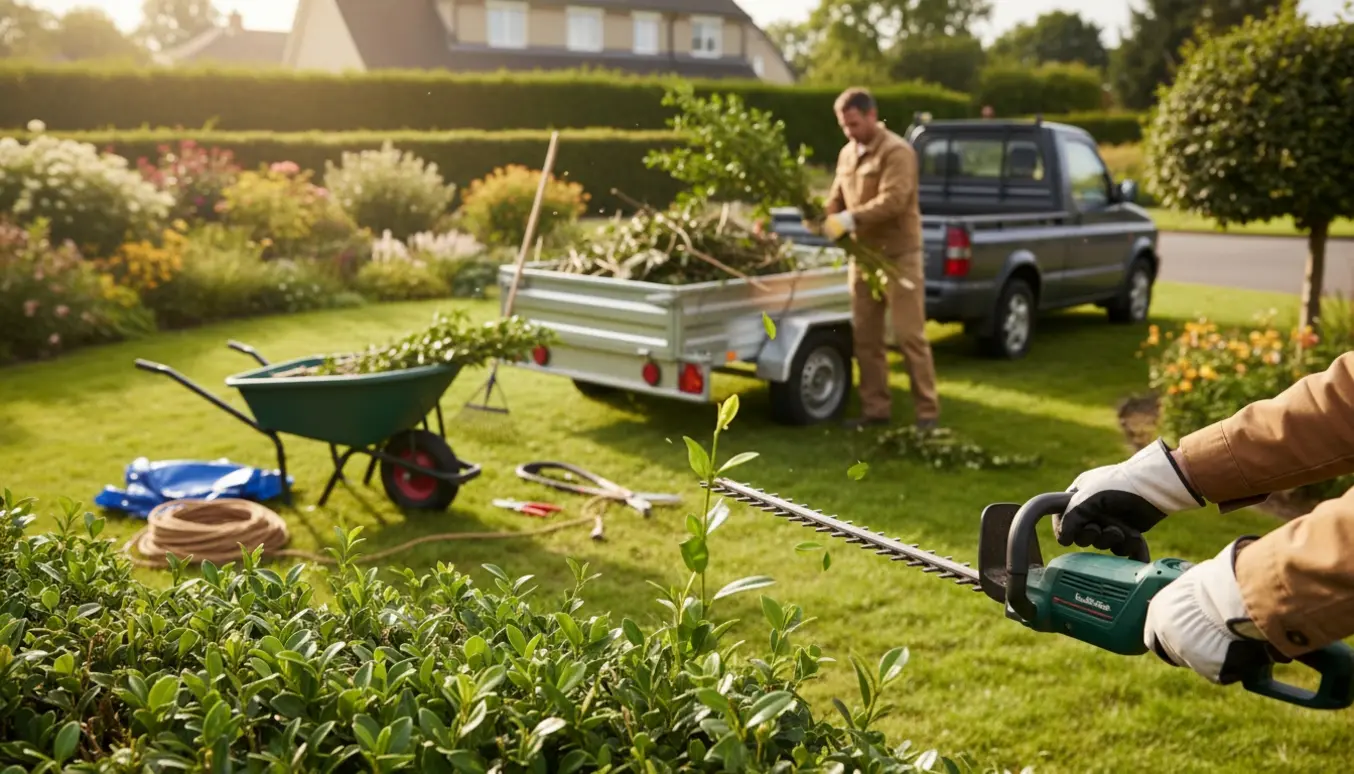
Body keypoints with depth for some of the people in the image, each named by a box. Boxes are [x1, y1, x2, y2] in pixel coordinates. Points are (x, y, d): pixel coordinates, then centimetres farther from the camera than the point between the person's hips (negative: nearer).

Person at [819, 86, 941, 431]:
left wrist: (850, 219, -31)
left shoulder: (896, 151, -11)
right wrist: (823, 217, -7)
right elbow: (837, 197, 15)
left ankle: (927, 411, 3)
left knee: (909, 335, -5)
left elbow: (892, 200, -23)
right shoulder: (848, 153, 14)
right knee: (865, 336, 9)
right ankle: (876, 408, 18)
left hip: (898, 254, -7)